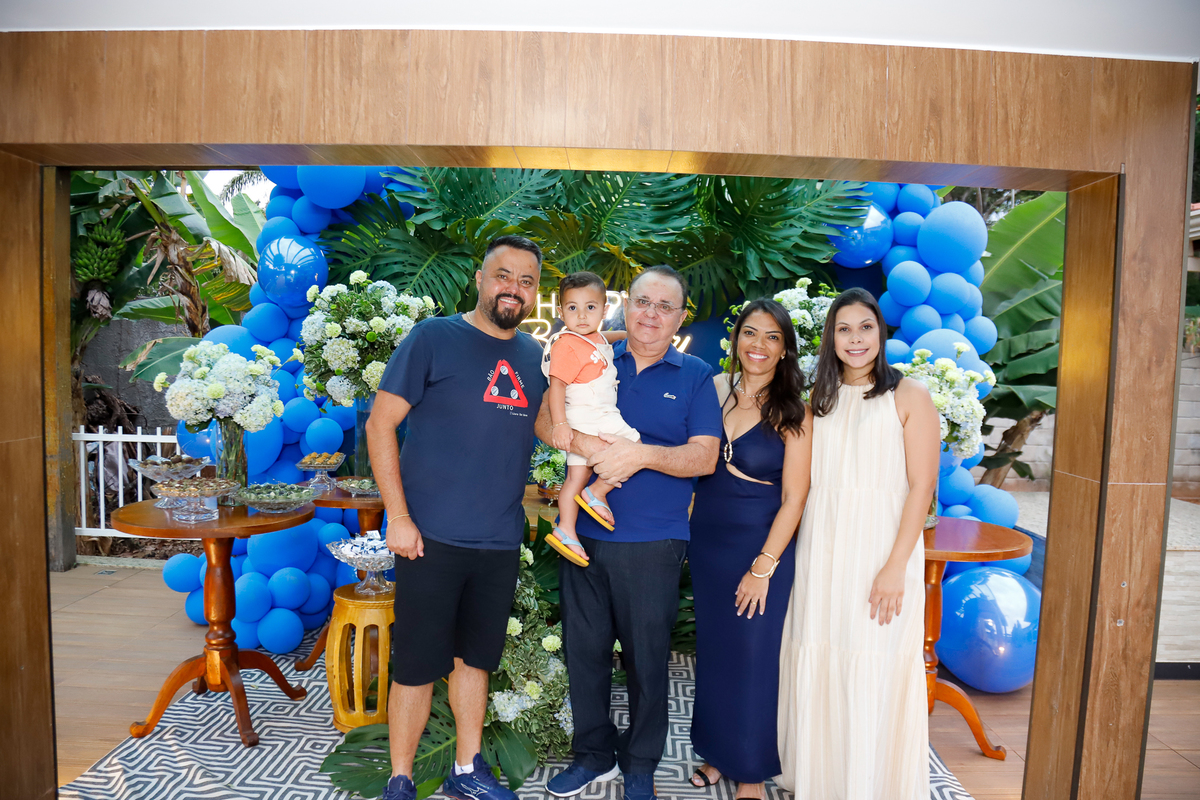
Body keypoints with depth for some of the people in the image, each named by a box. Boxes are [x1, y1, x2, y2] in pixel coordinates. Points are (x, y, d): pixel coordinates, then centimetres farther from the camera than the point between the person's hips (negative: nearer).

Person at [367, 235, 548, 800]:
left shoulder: (536, 356, 9)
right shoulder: (434, 338, -6)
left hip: (501, 542, 5)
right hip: (431, 538, -4)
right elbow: (380, 425, -7)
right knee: (417, 664, 6)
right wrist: (398, 516, -12)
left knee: (475, 658, 18)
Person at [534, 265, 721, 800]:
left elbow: (704, 456, -7)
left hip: (653, 541, -2)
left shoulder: (695, 376, 2)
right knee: (584, 648, 13)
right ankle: (594, 755, 35)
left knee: (647, 656, 9)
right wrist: (583, 443, -18)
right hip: (585, 533, 2)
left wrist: (640, 455, -21)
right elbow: (544, 418, 2)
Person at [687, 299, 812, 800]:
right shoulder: (714, 389, -1)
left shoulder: (791, 413, -11)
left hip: (762, 546, -4)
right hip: (707, 540, 4)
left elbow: (794, 499, -11)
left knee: (754, 656, 7)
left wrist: (763, 567, -13)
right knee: (713, 651, 16)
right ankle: (719, 752, 37)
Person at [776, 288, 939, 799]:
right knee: (816, 665, 12)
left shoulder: (909, 397, -4)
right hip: (820, 552, 5)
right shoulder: (819, 400, 11)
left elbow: (921, 487, -9)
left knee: (874, 676, 2)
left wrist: (895, 566, -16)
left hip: (880, 553, -4)